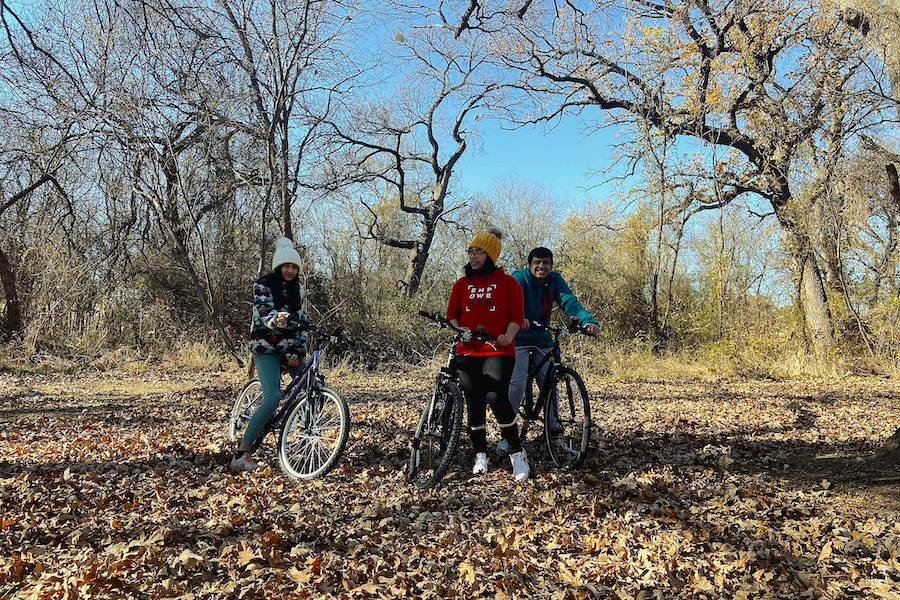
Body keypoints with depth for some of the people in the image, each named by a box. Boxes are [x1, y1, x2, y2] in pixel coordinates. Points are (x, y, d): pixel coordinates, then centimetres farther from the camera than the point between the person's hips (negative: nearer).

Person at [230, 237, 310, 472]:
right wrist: (277, 320, -48)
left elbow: (301, 321, 5)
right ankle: (241, 456, -17)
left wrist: (298, 352, -8)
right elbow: (264, 314, -24)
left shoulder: (296, 289, 10)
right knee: (273, 398, -22)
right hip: (266, 348, -6)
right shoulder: (263, 285, -7)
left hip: (289, 349, 6)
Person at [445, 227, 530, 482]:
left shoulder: (508, 283, 4)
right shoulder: (462, 284, 13)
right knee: (474, 403, 5)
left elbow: (516, 316, -1)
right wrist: (460, 331, -9)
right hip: (468, 352, 4)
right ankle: (480, 454, 20)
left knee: (497, 397, -18)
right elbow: (451, 314, 11)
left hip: (499, 351, -4)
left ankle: (516, 452, -1)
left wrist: (508, 336, -20)